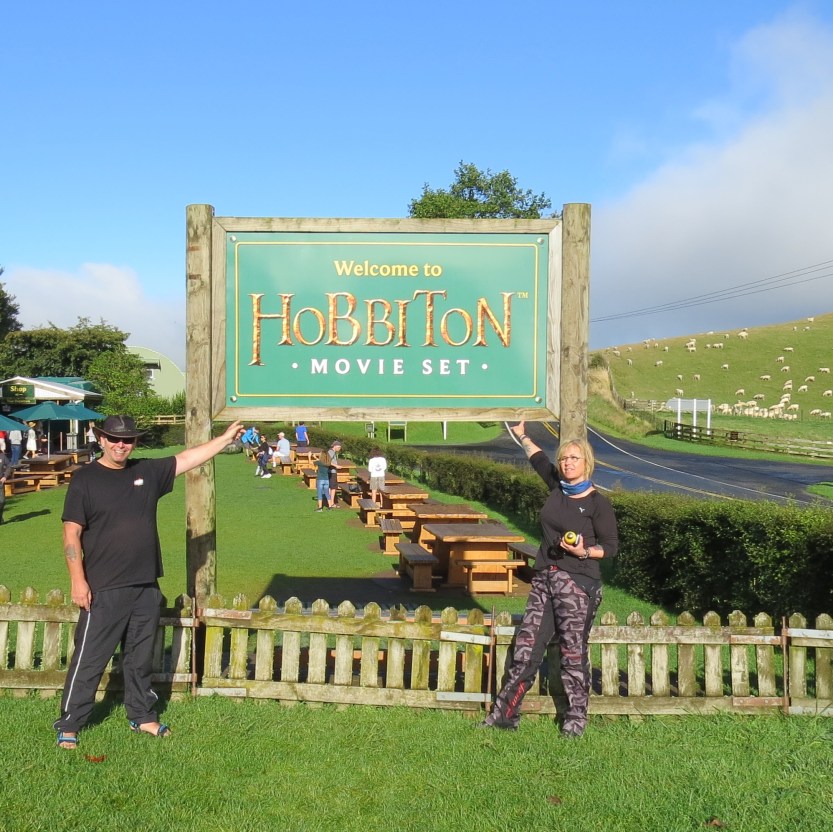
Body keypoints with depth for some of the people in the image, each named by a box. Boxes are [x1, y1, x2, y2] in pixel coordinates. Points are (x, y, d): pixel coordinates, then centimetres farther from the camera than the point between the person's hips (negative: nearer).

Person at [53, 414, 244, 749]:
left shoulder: (149, 472, 8)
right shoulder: (85, 479, -6)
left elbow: (189, 458, 11)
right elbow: (71, 534, -9)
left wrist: (226, 437, 6)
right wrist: (78, 581, -15)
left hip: (146, 587, 5)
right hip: (104, 590, -5)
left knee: (141, 658, 17)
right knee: (89, 659, 1)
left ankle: (142, 716, 31)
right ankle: (69, 725, 14)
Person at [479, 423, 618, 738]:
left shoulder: (598, 503, -6)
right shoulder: (557, 486, 9)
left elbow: (612, 546, -3)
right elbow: (538, 458, 26)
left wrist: (584, 551, -19)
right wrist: (522, 435, 40)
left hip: (578, 584, -6)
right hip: (544, 579, 6)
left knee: (573, 652, 0)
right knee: (526, 646, 5)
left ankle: (576, 718, 15)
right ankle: (504, 714, 10)